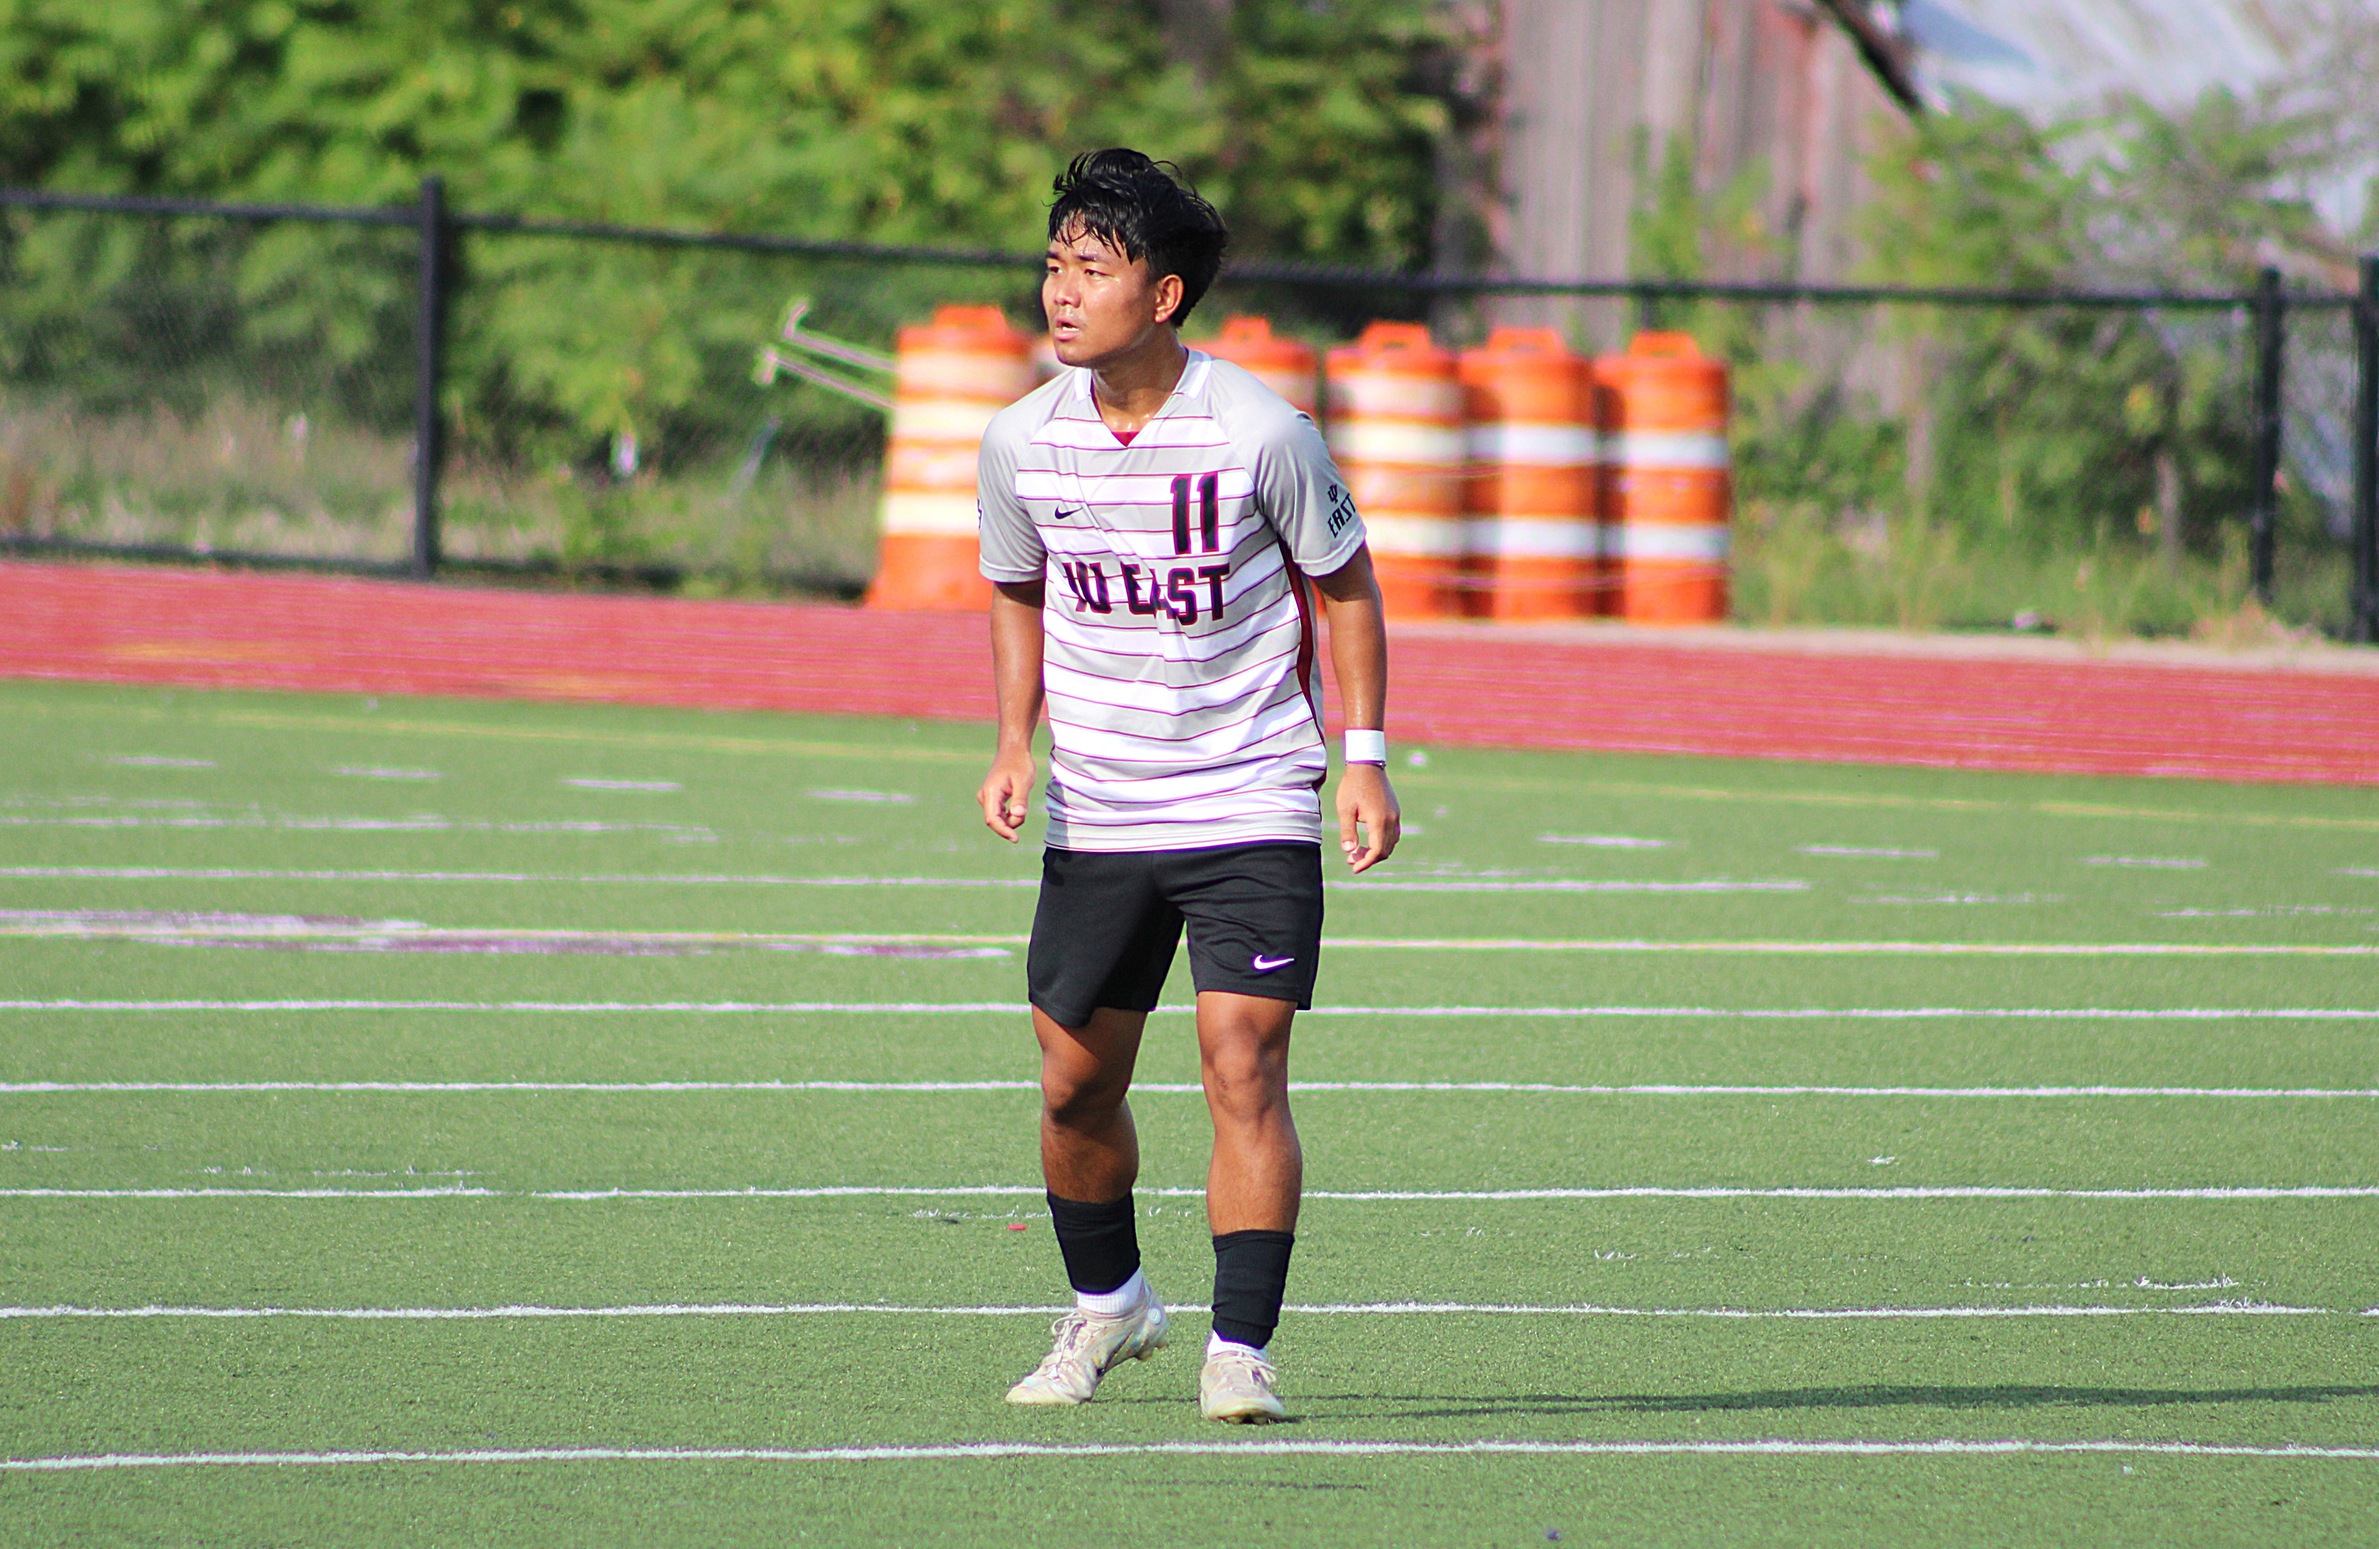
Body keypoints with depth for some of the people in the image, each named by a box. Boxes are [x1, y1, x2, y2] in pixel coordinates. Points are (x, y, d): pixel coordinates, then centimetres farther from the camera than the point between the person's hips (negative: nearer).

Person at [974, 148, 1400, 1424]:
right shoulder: (1022, 443, -4)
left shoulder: (1261, 433, -14)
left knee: (1243, 1068, -16)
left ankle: (1240, 1350, -12)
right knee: (1077, 1084, 10)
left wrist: (1364, 758, -4)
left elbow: (1344, 585, 0)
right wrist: (1014, 744, 1)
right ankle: (1107, 1305, 35)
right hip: (1094, 818, 4)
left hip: (1252, 805, -4)